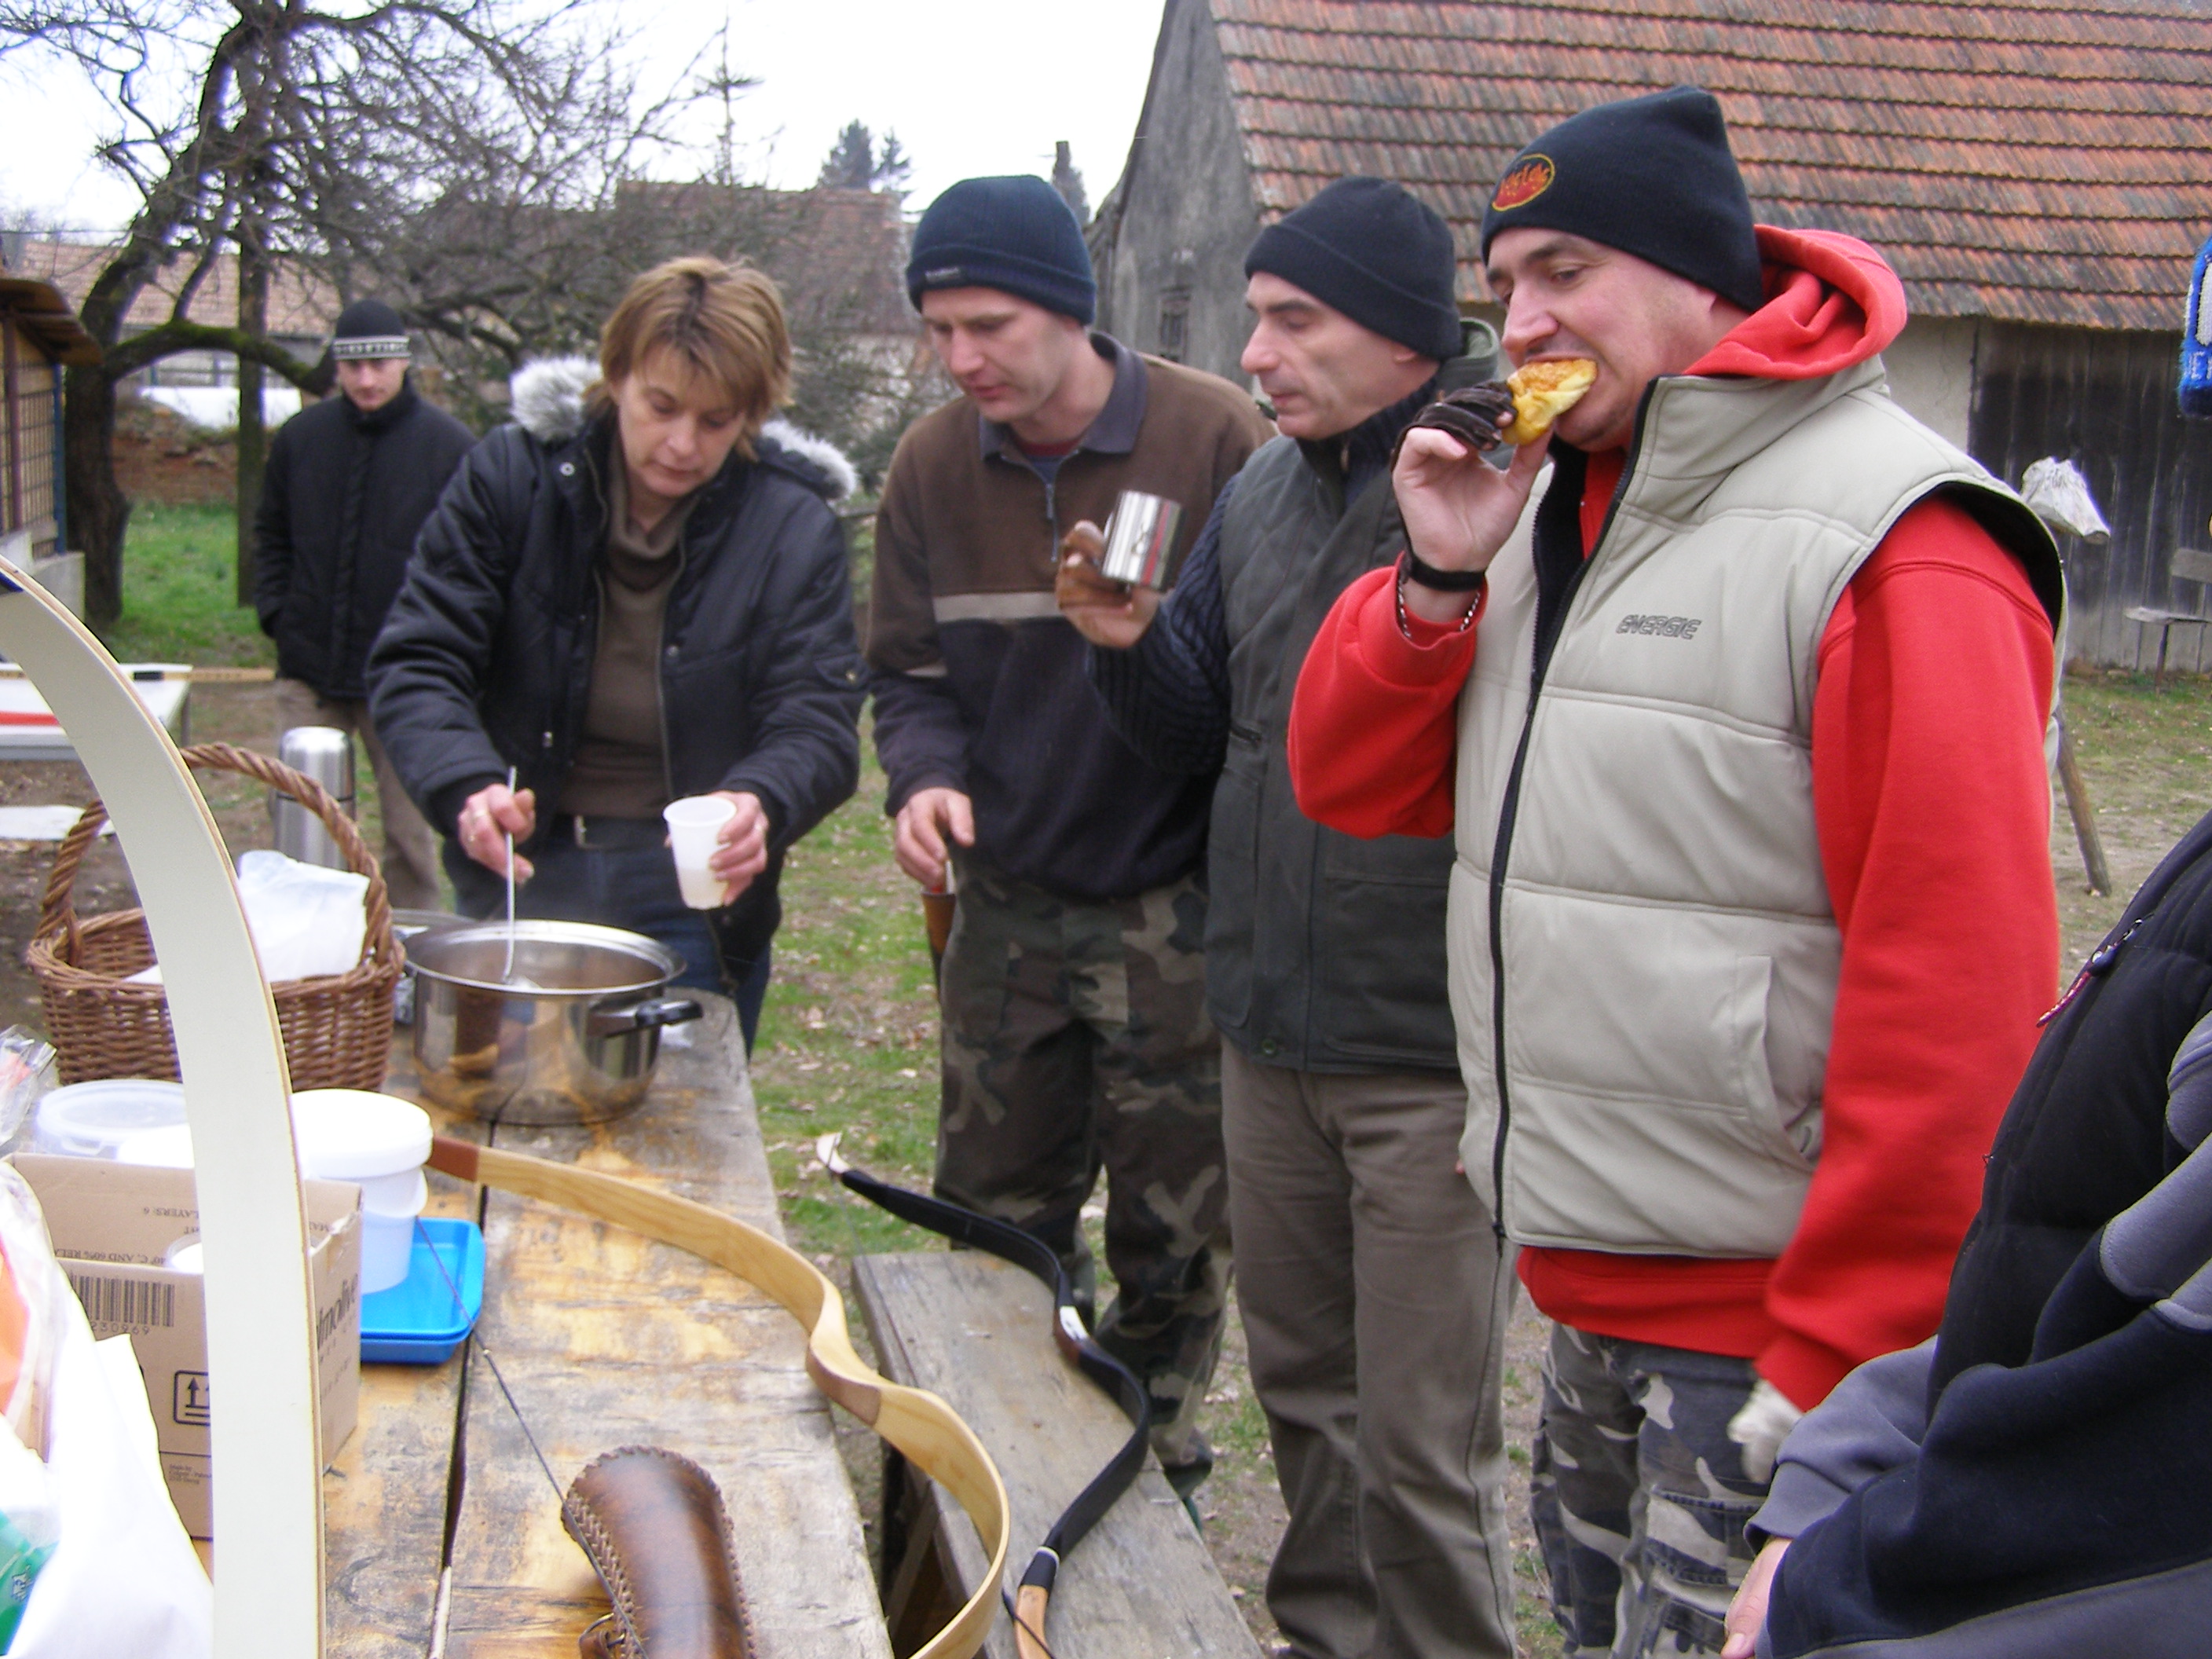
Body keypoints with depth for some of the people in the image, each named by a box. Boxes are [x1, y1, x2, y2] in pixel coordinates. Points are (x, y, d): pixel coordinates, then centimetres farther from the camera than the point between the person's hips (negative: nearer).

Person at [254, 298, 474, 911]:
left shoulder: (449, 446, -4)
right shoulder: (300, 436, 6)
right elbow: (270, 534, 18)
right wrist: (275, 612, 5)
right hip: (309, 675, 3)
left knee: (410, 831, 5)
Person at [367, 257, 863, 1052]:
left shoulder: (794, 530, -7)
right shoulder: (514, 473, -5)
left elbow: (818, 725, -11)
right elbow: (415, 663, -7)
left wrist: (760, 804, -34)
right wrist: (465, 786, -27)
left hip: (694, 898, -1)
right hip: (520, 878, 1)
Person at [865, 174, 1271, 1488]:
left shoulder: (1216, 438, -12)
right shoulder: (933, 465, 1)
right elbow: (909, 669, 7)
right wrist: (928, 776, -12)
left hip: (1175, 915, -4)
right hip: (1006, 905, 4)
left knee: (1175, 1229, 10)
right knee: (992, 1219, 14)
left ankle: (1157, 1466, 31)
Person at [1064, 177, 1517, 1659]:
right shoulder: (1261, 493, 9)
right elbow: (1201, 734, 15)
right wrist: (1131, 644, -3)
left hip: (1438, 1051, -7)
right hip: (1270, 1033, 7)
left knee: (1424, 1449, 5)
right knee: (1303, 1389, 22)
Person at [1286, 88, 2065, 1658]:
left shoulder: (1893, 546, -19)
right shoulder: (1551, 506, 9)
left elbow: (1958, 989, -22)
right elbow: (1352, 782, 8)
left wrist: (1849, 1363, -20)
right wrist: (1440, 580, -10)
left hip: (1759, 1312, -8)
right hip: (1594, 1281, 8)